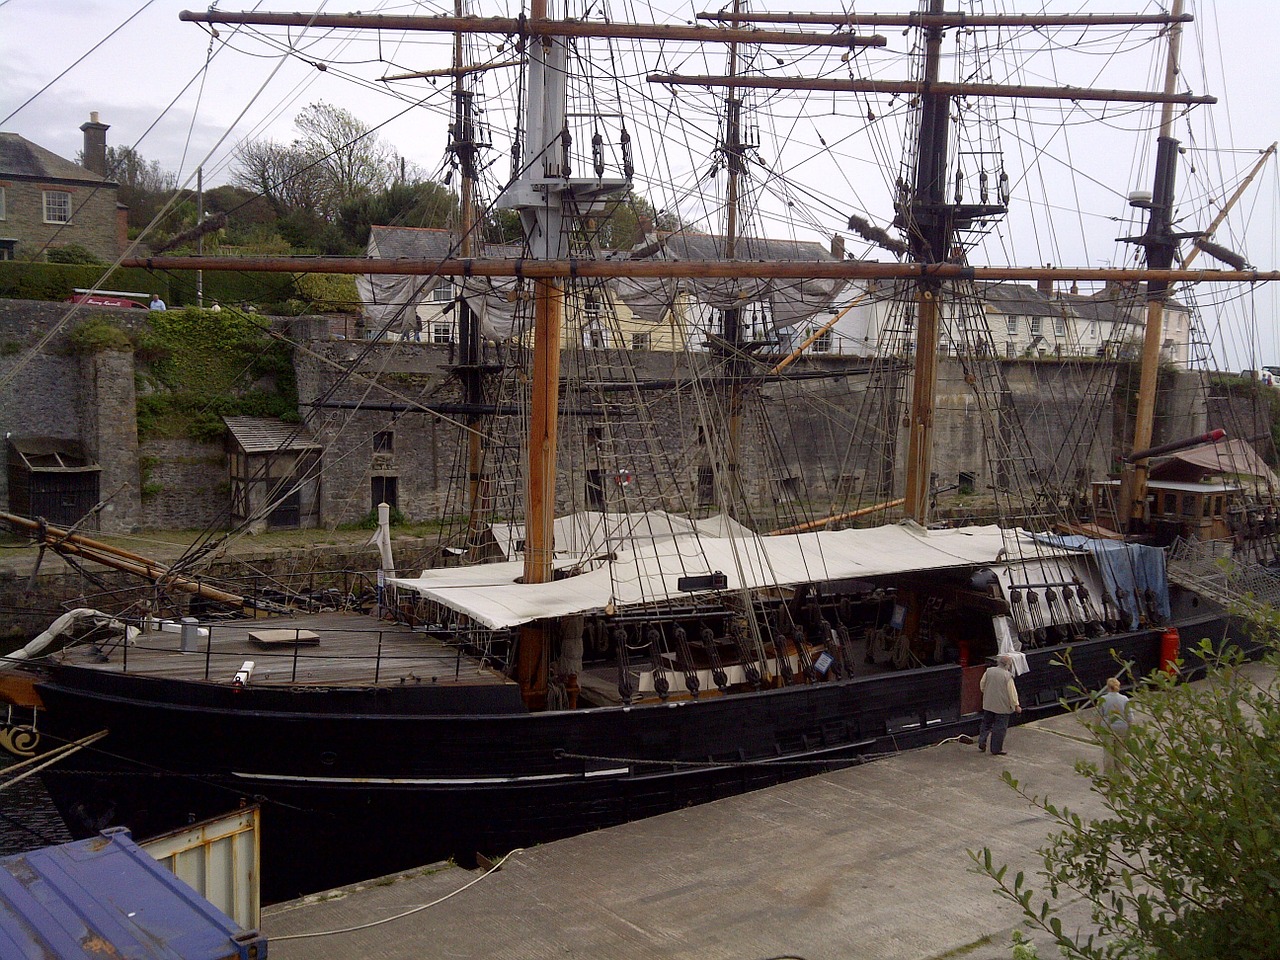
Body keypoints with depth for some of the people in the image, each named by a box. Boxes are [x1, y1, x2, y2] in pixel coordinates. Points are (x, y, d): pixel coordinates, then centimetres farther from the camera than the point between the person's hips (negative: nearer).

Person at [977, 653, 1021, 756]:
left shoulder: (989, 671, -3)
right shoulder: (1007, 676, -18)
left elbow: (982, 684, 8)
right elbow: (1012, 692, -15)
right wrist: (1016, 705, -6)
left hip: (988, 704, 5)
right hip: (1002, 706, -5)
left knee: (986, 723, 21)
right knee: (1000, 727, 4)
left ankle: (982, 742, 14)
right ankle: (996, 749, 9)